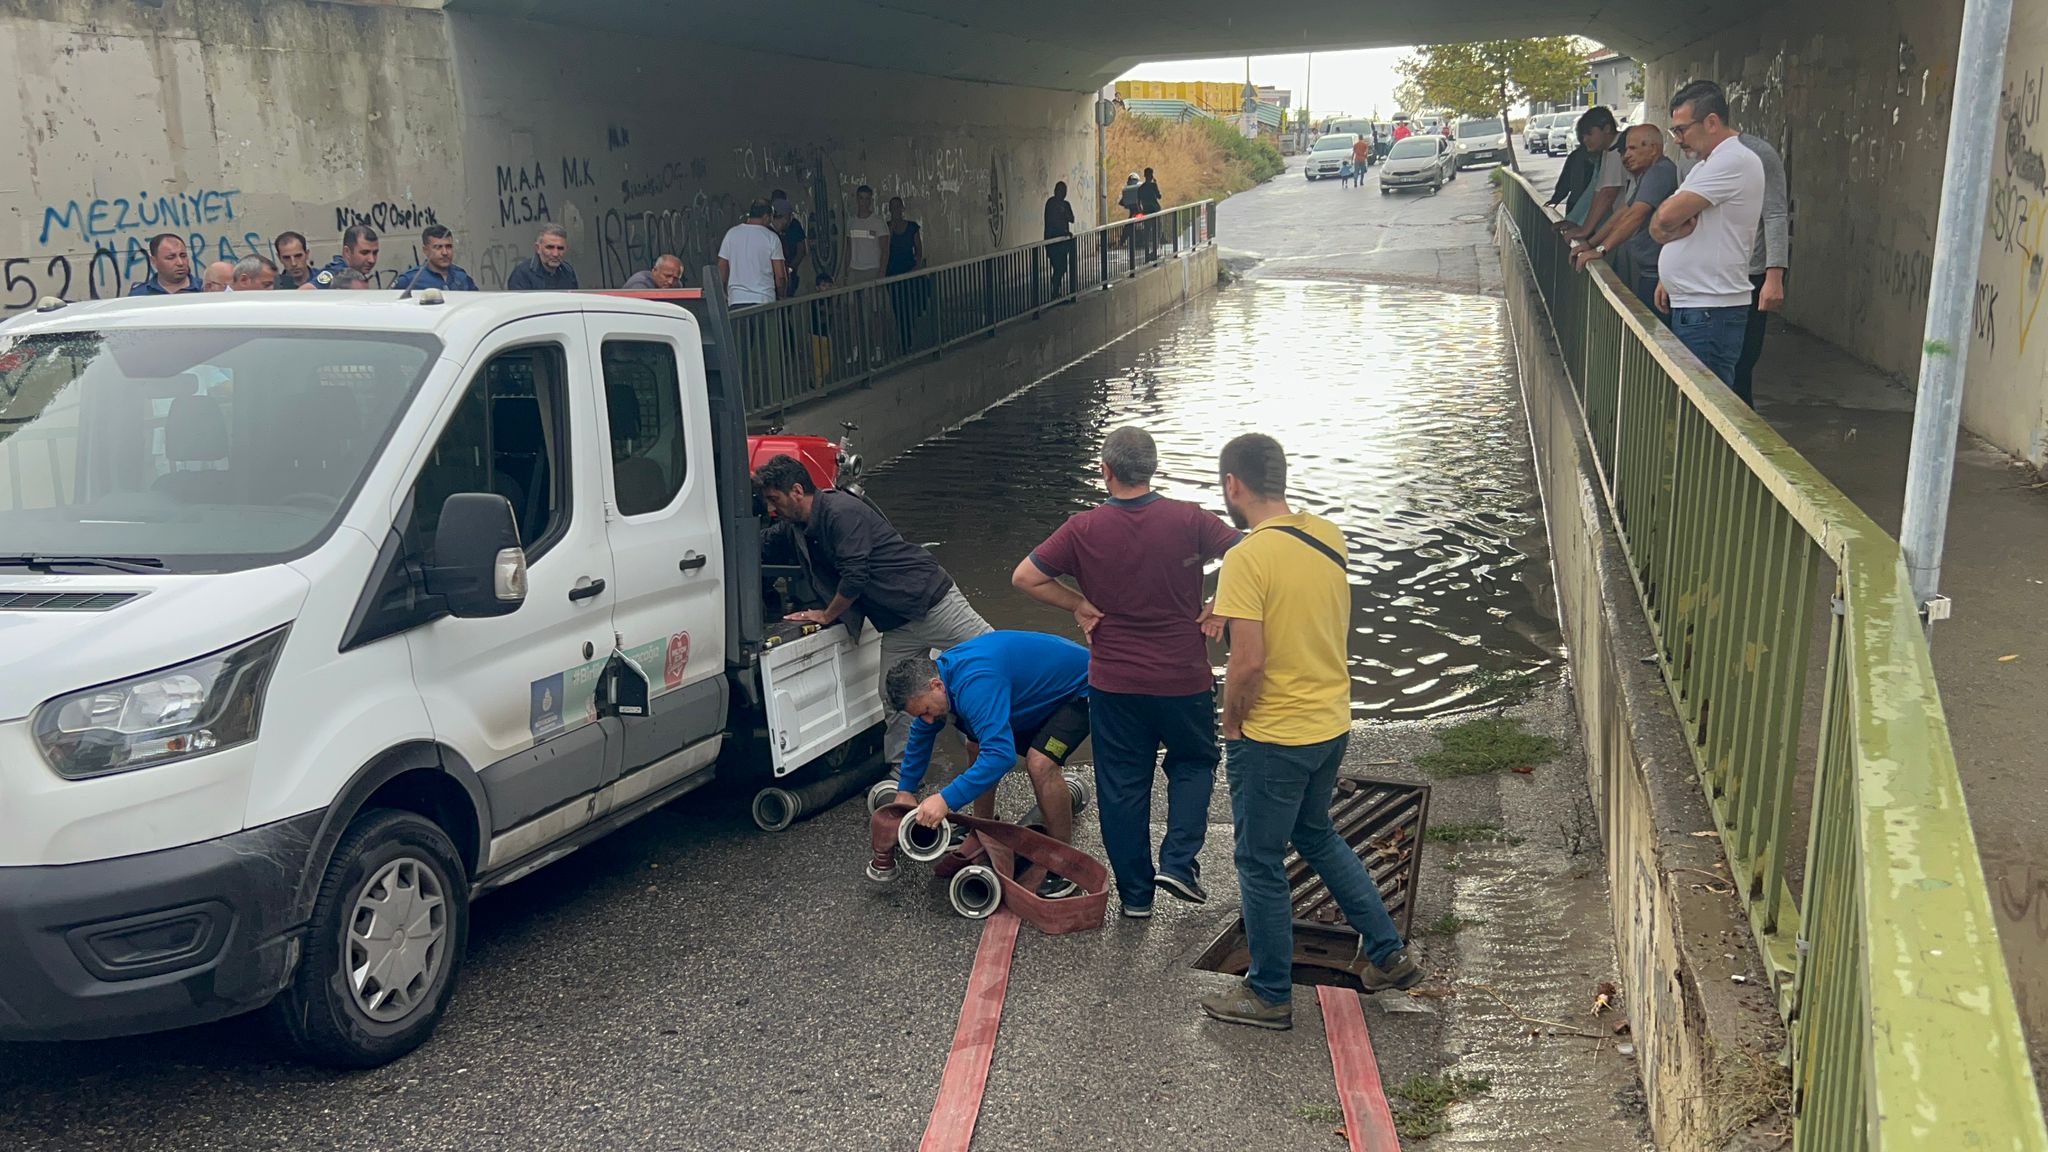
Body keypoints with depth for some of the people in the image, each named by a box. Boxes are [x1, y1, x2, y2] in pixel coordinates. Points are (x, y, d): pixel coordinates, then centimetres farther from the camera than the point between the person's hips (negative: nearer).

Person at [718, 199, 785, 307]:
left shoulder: (731, 233, 7)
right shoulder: (771, 237, -1)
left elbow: (722, 268, 9)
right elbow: (779, 275, -4)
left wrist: (723, 294, 20)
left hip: (736, 299, 2)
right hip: (763, 299, -2)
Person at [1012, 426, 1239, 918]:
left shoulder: (1084, 530, -9)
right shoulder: (1188, 520, -11)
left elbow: (1025, 577, -6)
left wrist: (1080, 605, 2)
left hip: (1114, 683, 1)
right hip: (1184, 678, 0)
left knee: (1122, 786, 13)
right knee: (1193, 761, 23)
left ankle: (1135, 893, 20)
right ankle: (1178, 861, 7)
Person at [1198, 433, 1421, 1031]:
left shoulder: (1247, 559, -22)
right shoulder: (1329, 537, 1)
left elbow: (1249, 662, -25)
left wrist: (1231, 722, -9)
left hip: (1272, 736, -8)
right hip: (1332, 722, 8)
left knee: (1261, 862, 9)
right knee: (1317, 836, 27)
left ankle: (1270, 995, 22)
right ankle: (1389, 954, 31)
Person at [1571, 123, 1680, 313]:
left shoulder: (1661, 172, -15)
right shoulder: (1641, 176, 19)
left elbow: (1635, 216, -22)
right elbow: (1623, 214, 20)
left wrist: (1601, 249, -23)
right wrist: (1590, 244, 13)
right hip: (1647, 270, 10)